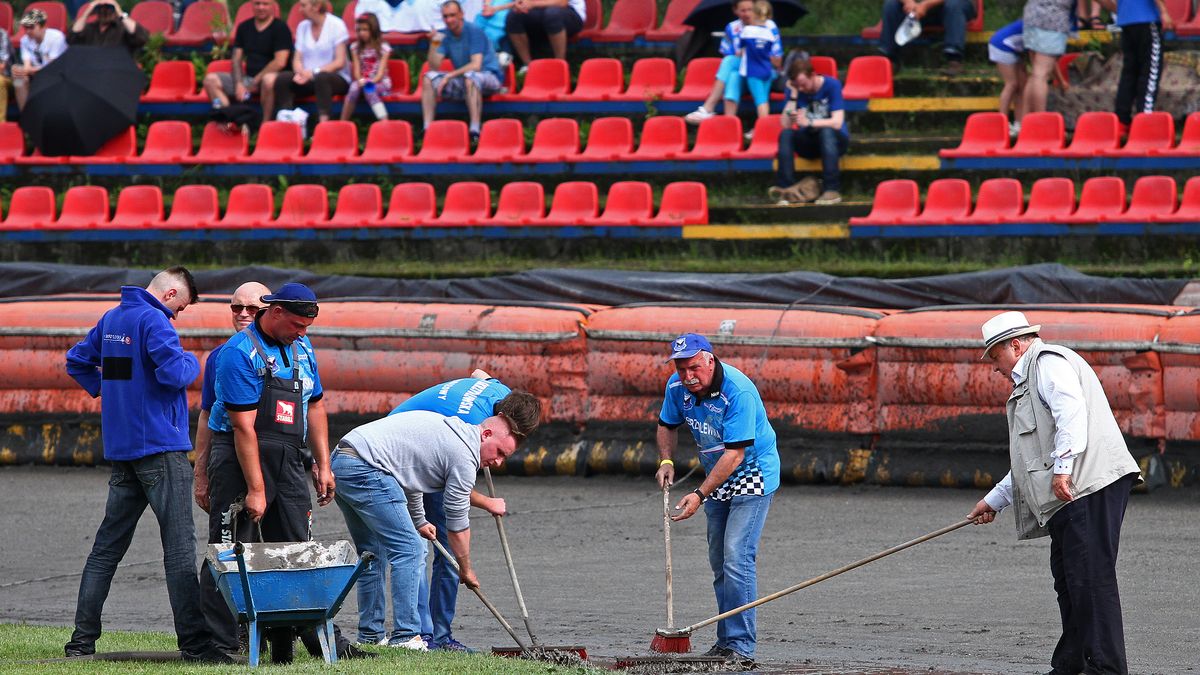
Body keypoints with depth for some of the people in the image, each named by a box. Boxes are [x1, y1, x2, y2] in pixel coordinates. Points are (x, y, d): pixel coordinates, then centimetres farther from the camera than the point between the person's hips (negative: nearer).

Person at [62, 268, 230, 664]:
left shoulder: (112, 319, 14)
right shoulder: (154, 321, -14)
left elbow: (77, 361, 26)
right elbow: (174, 373, -23)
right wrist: (192, 362, -3)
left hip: (121, 450, 8)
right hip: (160, 448, -8)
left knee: (108, 544, 11)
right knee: (180, 546, -7)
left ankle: (83, 638, 11)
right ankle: (193, 642, -11)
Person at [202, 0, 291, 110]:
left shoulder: (280, 28, -4)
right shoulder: (244, 27, 13)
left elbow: (280, 63, -13)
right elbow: (236, 59, 11)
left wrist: (255, 81, -10)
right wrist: (238, 83, -6)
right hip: (248, 77, 6)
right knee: (211, 79, -12)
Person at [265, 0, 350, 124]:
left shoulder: (336, 25, -6)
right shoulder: (302, 27, 11)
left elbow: (340, 62, -10)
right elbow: (297, 59, 9)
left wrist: (314, 72, -19)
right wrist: (300, 72, -14)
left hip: (337, 78, -5)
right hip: (307, 76, 5)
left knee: (321, 78, -39)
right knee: (281, 80, -21)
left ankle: (323, 122, -46)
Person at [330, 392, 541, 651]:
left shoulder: (449, 428, 23)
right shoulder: (465, 456, -6)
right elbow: (457, 523, 1)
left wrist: (418, 520, 49)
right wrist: (466, 570, 15)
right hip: (364, 470, -10)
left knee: (372, 553, 19)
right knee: (407, 550, -8)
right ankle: (406, 636, -11)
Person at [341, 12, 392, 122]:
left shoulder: (383, 47, -1)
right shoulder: (356, 47, 10)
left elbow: (381, 71, -9)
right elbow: (357, 69, 1)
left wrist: (371, 82, -27)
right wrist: (360, 80, -21)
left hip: (379, 83, -3)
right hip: (361, 81, 3)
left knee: (368, 89, -37)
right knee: (354, 87, -33)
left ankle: (384, 121, -46)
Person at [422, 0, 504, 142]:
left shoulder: (474, 32, -14)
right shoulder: (445, 36, 4)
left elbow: (476, 66, -23)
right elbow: (434, 67, -1)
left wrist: (450, 76, -26)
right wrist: (434, 44, -15)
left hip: (490, 77, -6)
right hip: (462, 82, 6)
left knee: (470, 77, -40)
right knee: (429, 77, -11)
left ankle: (475, 131, -44)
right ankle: (427, 129, -18)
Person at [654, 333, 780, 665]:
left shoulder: (738, 392, -29)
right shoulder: (677, 387, -7)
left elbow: (735, 454, -30)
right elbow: (668, 425, 13)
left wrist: (699, 495, -33)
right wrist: (666, 461, -6)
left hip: (752, 474, -8)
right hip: (717, 477, 8)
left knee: (736, 557, -18)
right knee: (719, 563, 10)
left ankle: (741, 646, -18)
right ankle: (725, 642, 19)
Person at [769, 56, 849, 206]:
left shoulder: (832, 85, -13)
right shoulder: (795, 91, -3)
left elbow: (837, 123, -23)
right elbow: (786, 125, -12)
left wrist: (809, 122, -34)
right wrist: (793, 96, -19)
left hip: (835, 140, -3)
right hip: (809, 143, 3)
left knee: (826, 131, -36)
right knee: (786, 134, -25)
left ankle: (832, 190, -40)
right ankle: (786, 187, -33)